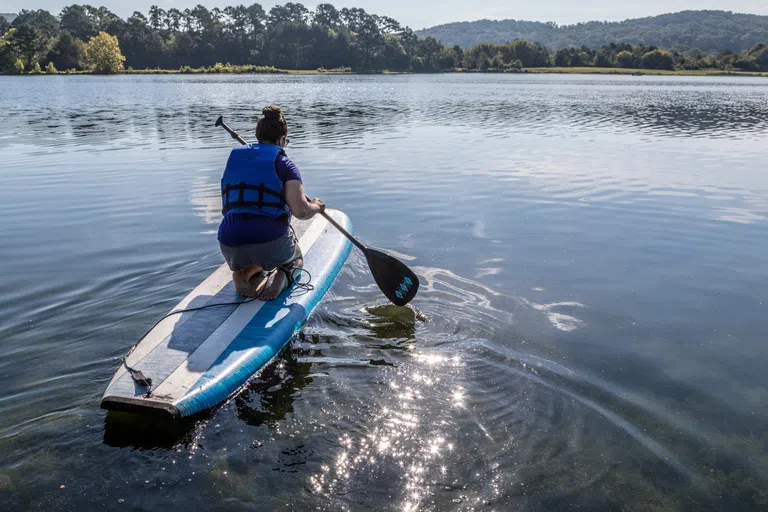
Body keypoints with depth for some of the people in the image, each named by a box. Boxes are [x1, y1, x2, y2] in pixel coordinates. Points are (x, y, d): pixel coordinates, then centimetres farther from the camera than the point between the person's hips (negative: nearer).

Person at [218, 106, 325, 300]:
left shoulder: (233, 160, 17)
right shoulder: (285, 165, 2)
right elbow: (301, 211, -9)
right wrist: (316, 207, 13)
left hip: (230, 246, 4)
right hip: (271, 243, -3)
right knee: (295, 257, 34)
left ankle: (243, 273, 4)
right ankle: (282, 275, -2)